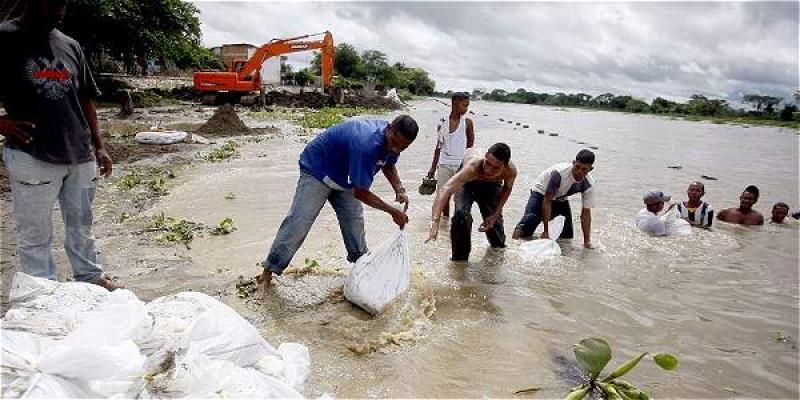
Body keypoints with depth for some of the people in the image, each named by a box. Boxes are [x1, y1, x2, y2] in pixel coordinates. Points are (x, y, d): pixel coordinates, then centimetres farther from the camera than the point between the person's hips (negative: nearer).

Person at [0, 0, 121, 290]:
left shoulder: (71, 46, 12)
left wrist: (99, 146, 11)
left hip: (80, 156, 5)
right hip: (33, 157, -4)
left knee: (81, 225, 17)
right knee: (35, 235, 4)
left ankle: (90, 276, 30)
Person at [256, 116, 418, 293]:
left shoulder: (391, 139, -13)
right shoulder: (366, 145, -40)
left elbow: (388, 166, 10)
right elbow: (360, 193, -32)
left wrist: (399, 189, -8)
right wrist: (393, 212, -23)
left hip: (344, 176, 8)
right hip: (318, 170, -8)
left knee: (354, 220, 8)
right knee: (298, 223, -11)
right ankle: (268, 271, -2)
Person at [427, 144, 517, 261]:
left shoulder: (511, 171, -35)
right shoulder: (473, 166, -48)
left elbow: (507, 187, -8)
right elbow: (446, 189, -61)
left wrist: (495, 214, -16)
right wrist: (435, 221, -75)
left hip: (491, 185, 3)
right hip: (466, 181, -3)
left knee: (494, 219, 8)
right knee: (461, 213, -28)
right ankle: (459, 259, -10)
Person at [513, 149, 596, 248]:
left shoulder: (589, 184, -21)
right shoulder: (559, 173, -36)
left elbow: (586, 213, -14)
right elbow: (547, 201, -29)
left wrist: (587, 241, -16)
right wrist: (546, 231, -27)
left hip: (561, 199, 5)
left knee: (567, 236, 1)